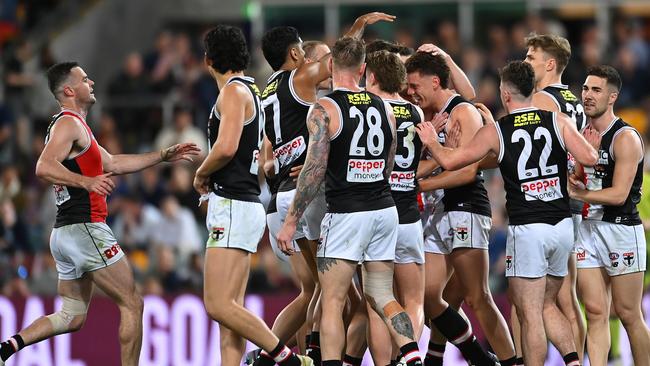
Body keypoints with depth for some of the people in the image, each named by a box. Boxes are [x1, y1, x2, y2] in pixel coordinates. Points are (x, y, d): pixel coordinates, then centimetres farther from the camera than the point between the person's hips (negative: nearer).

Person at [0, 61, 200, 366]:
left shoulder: (72, 125, 23)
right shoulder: (68, 124, -9)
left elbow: (113, 164, 30)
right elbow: (44, 168, -25)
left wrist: (163, 156, 31)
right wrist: (87, 182, -34)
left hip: (65, 235, 10)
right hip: (85, 229, -10)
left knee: (72, 317, 12)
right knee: (132, 304, -3)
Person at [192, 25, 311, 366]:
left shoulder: (234, 92, -10)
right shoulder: (251, 91, 19)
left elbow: (226, 147, -23)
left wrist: (202, 174, -6)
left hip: (233, 208, -10)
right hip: (246, 202, 10)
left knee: (219, 306, -15)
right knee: (229, 309, 6)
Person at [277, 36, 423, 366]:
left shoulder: (324, 109, -9)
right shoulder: (383, 108, 9)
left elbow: (314, 169, -15)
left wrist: (290, 222, -11)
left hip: (345, 213, -6)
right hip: (385, 210, 6)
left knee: (332, 302, -1)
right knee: (382, 296, 14)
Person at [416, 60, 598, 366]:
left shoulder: (495, 131, -3)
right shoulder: (559, 122, 1)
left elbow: (449, 161, 3)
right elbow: (589, 159, -9)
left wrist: (431, 142, 23)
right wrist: (589, 143, 14)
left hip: (527, 229, -4)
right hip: (563, 226, 4)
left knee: (529, 315, 0)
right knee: (546, 305, 19)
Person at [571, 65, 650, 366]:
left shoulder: (625, 138, -11)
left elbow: (618, 194, -18)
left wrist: (576, 193, -11)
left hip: (621, 229, -7)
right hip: (587, 228, 7)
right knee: (595, 313, 0)